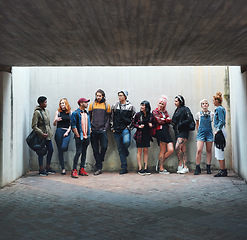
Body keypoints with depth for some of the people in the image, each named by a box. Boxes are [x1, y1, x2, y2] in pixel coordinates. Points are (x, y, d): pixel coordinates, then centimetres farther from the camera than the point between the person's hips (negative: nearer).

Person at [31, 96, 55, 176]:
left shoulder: (46, 111, 11)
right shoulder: (37, 112, -13)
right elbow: (34, 126, -15)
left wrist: (50, 132, 15)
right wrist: (42, 133, -19)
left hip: (48, 135, 8)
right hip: (41, 135, -7)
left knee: (50, 150, 9)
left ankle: (48, 168, 23)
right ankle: (41, 170, 10)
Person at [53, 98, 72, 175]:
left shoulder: (70, 112, 9)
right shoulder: (58, 112, 10)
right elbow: (54, 124, 7)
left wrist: (67, 132, -6)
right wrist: (56, 120, -15)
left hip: (67, 132, -1)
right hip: (59, 132, 1)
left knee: (63, 147, -25)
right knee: (60, 151, 0)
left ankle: (65, 148, 14)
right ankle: (63, 169, 7)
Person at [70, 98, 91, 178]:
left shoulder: (87, 113, 15)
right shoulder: (75, 113, -6)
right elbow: (73, 126, -10)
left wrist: (89, 134, 12)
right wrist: (78, 135, -13)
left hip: (86, 137, 7)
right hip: (79, 137, -7)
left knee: (84, 152, 9)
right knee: (78, 152, -9)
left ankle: (82, 169, 16)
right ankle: (74, 170, -5)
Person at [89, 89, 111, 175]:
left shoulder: (107, 106, 8)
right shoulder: (92, 105, 11)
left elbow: (108, 118, 7)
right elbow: (89, 117, 11)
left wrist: (105, 128, -5)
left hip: (102, 130, -1)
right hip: (93, 130, 1)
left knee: (104, 146, -10)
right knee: (95, 149, 2)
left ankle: (99, 161, 16)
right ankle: (99, 168, 7)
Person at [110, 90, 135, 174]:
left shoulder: (130, 106, 4)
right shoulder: (115, 106, 11)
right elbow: (111, 118, 16)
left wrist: (129, 126, -3)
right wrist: (112, 128, 9)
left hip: (125, 129, -3)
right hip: (117, 130, 3)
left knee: (126, 142, -31)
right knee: (120, 149, 3)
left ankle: (126, 151, 6)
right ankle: (124, 168, 9)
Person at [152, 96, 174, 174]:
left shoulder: (165, 112, 22)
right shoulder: (155, 111, 5)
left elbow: (169, 120, 6)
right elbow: (159, 121, -8)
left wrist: (163, 119, -6)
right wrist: (166, 119, 7)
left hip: (166, 132, 6)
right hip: (160, 131, -6)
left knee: (171, 150, -4)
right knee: (163, 150, -6)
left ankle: (160, 162, 16)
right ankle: (161, 169, 3)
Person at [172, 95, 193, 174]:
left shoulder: (185, 109, -6)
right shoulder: (176, 110, 18)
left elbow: (190, 119, -16)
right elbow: (174, 120, 26)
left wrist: (180, 124, -16)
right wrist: (173, 123, 4)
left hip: (183, 132, -8)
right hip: (177, 132, 8)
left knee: (177, 147, -18)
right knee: (183, 150, 7)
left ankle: (180, 165, -8)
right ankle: (185, 167, 9)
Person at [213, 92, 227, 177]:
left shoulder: (219, 109, -12)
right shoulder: (221, 108, 17)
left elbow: (221, 121, -18)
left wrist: (217, 130, -19)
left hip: (220, 131, -10)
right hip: (220, 131, 10)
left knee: (219, 151, -6)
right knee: (220, 151, 12)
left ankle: (222, 171, -3)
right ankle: (224, 170, 17)